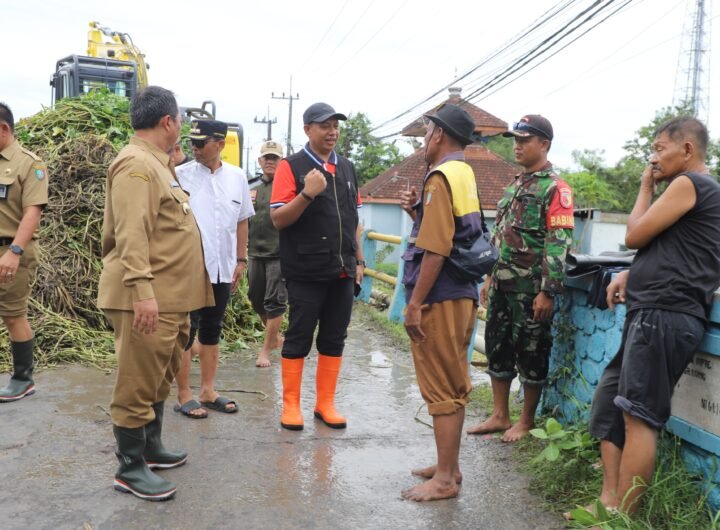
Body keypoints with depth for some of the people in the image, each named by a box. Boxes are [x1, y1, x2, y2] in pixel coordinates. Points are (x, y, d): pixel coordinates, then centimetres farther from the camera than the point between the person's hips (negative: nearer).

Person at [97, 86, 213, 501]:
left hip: (170, 296, 11)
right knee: (138, 384, -2)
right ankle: (130, 468, 8)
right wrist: (142, 290, -28)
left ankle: (151, 447, 32)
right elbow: (131, 235, -23)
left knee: (159, 379, 19)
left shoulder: (157, 164, 19)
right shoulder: (136, 163, -14)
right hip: (148, 298, -11)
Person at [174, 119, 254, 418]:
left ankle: (207, 391, 26)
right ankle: (184, 395, 14)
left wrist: (241, 260, 11)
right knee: (186, 330, 2)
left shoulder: (237, 177, 4)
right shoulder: (180, 175, -7)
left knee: (212, 329, 14)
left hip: (222, 268, 4)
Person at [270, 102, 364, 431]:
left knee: (334, 339, 10)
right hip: (305, 272, -5)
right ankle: (291, 404, 14)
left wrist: (359, 260, 15)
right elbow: (278, 219, -10)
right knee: (299, 338, 2)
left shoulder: (347, 168, 13)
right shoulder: (291, 167, -5)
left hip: (342, 271, 6)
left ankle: (325, 403, 20)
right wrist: (307, 194, -24)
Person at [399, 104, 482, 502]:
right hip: (461, 295, 10)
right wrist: (417, 212, 7)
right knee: (453, 386, 16)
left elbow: (436, 249, -21)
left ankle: (444, 480, 8)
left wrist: (415, 304, -18)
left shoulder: (441, 177, -14)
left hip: (440, 300, -10)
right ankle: (449, 466, 28)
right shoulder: (464, 175, 15)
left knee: (441, 390, -2)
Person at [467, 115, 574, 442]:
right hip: (502, 284, 8)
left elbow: (559, 243, -17)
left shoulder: (555, 189, -10)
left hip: (530, 287, -8)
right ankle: (499, 416, 24)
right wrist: (490, 278, 18)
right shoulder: (515, 185, 16)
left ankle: (526, 421, 17)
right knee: (496, 347, 12)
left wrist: (548, 292, -21)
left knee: (530, 353, 3)